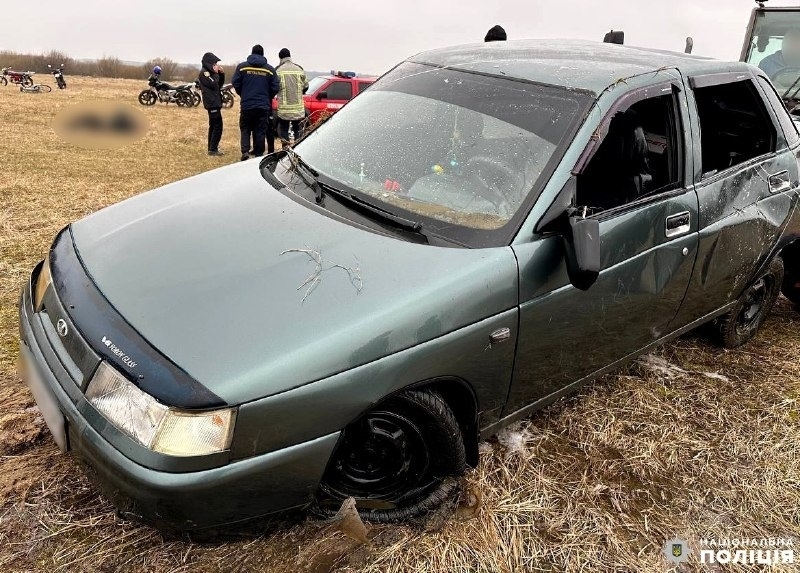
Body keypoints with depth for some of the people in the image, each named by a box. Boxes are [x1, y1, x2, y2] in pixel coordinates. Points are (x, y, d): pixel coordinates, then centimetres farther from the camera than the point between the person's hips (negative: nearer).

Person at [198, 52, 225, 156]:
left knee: (213, 126, 13)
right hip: (212, 103, -10)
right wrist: (216, 72, -10)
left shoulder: (211, 72, 16)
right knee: (218, 126, -13)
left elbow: (220, 84, 17)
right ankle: (213, 149, -13)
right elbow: (213, 84, -20)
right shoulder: (204, 73, -11)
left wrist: (221, 74, 2)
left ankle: (211, 148, 20)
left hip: (214, 103, 10)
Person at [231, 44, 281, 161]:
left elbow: (236, 84, -1)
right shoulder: (269, 69, 0)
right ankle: (258, 154, 6)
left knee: (245, 129, 10)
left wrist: (243, 95, 16)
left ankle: (245, 151, -6)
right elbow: (275, 88, -1)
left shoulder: (242, 66, 0)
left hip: (247, 104, 0)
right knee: (260, 131, 6)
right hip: (264, 106, 0)